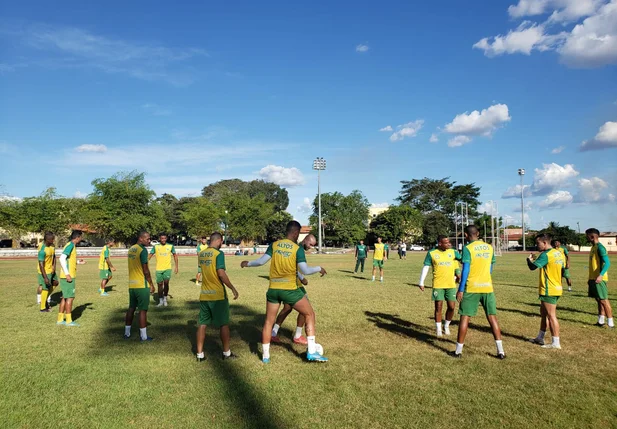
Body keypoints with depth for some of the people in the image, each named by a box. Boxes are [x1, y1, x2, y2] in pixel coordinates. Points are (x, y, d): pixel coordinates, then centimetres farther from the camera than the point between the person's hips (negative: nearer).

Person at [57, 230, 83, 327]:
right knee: (70, 297, -4)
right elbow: (62, 258, -24)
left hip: (68, 276, 9)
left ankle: (60, 319, 19)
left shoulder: (71, 246, 14)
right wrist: (67, 274, -24)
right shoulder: (70, 245, -14)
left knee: (65, 297, 13)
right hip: (68, 276, -9)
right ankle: (69, 320, 2)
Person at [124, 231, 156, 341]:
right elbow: (145, 270, -16)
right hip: (142, 285, -8)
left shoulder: (131, 249, 11)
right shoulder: (143, 250, -15)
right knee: (143, 310, -1)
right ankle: (143, 336, 4)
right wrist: (151, 284, -7)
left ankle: (127, 333, 24)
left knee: (131, 308, 17)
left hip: (131, 284, 8)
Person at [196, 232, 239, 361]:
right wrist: (232, 288, -14)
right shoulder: (218, 253, -14)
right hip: (218, 295, -6)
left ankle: (200, 354, 13)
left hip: (204, 295, 6)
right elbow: (221, 273, -20)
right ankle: (226, 353, 16)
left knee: (202, 324, 10)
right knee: (223, 324, 7)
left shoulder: (201, 254, 8)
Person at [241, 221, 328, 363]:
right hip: (290, 289, -4)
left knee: (269, 321, 17)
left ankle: (265, 356, 24)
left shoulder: (274, 245, 3)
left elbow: (261, 261, -1)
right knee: (310, 314, 12)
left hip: (273, 289, 4)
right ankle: (312, 352, 7)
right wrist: (319, 269, 5)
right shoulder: (298, 248, -7)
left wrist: (247, 263, 17)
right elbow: (305, 270, -13)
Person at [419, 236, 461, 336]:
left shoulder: (453, 252, 3)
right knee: (438, 307, -1)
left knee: (452, 307, 2)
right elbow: (425, 268, 1)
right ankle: (438, 329, 14)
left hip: (451, 285, 2)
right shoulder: (432, 253, -3)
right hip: (438, 285, -2)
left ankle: (446, 326, 25)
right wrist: (421, 282, -1)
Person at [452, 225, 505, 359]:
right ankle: (500, 351, 8)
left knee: (465, 317, 3)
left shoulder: (467, 248, -8)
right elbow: (491, 268, 18)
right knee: (492, 317, 9)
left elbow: (465, 270, -12)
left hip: (471, 288, -4)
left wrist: (460, 290, -9)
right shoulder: (489, 247, 9)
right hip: (487, 287, 4)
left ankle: (458, 350, 9)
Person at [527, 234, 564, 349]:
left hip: (549, 290, -10)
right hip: (556, 288, 10)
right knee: (543, 313, 19)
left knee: (551, 316, -3)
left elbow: (532, 267, -22)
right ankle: (540, 338, 28)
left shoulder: (546, 255, -19)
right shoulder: (559, 253, 10)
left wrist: (529, 259, -2)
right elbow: (563, 270, 18)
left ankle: (556, 343, 4)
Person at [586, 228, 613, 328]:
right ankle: (601, 321, 18)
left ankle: (610, 323, 1)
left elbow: (607, 263, -22)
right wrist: (590, 278, 23)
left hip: (599, 279, -9)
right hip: (593, 278, 9)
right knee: (598, 299, 12)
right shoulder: (593, 247, 14)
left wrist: (601, 275, -33)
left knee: (603, 300, -5)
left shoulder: (600, 247, -15)